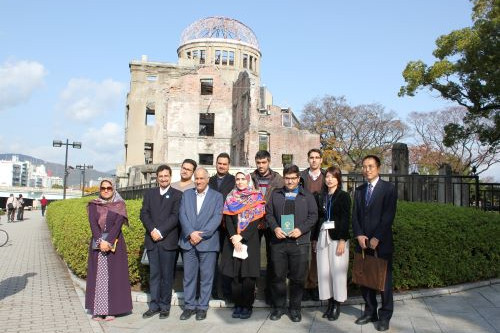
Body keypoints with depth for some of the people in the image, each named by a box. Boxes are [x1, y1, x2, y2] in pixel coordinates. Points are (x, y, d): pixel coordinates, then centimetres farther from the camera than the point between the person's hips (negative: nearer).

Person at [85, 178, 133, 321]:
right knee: (97, 275, 3)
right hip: (97, 243, 2)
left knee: (113, 276, 0)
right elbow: (93, 224, -6)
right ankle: (97, 310, 9)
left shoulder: (120, 205, 1)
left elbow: (118, 224, -10)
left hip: (115, 244, -2)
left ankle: (111, 310, 5)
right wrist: (100, 241, -19)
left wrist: (108, 242, -21)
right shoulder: (93, 205, 6)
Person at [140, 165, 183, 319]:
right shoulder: (149, 193, 13)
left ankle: (165, 306, 14)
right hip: (152, 240, 3)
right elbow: (144, 213, 4)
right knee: (154, 274, 9)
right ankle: (154, 305, 17)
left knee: (167, 275, 4)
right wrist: (152, 230, -12)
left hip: (168, 240, -3)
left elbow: (175, 216, -8)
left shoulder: (177, 195, 2)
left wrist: (161, 232, -15)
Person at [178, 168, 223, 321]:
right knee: (189, 276, 7)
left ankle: (202, 307, 15)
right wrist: (191, 233, -12)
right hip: (188, 241, 2)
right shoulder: (186, 194, 11)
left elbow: (217, 218, -6)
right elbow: (182, 215, 2)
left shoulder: (217, 196, 3)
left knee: (206, 277, 4)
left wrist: (201, 235, -14)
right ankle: (189, 305, 19)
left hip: (207, 242, -2)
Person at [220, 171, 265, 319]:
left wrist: (241, 236, -13)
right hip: (233, 241, 2)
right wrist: (234, 238, -13)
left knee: (248, 275, -3)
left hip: (250, 240, -2)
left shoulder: (256, 198, 3)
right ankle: (238, 305, 14)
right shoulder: (231, 198, 9)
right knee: (235, 274, 3)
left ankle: (247, 306, 9)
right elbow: (228, 220, 1)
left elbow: (255, 220, -5)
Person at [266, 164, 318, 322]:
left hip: (299, 242, -1)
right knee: (278, 276, 7)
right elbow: (269, 213, 8)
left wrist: (301, 229, -12)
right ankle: (278, 307, 21)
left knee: (297, 278, 4)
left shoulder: (307, 196, 7)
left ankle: (295, 308, 18)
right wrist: (275, 228, -8)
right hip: (278, 241, 1)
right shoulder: (275, 194, 12)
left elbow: (313, 216, 1)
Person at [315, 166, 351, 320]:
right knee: (324, 271, 5)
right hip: (322, 236, 4)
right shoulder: (321, 196, 11)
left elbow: (346, 219, -7)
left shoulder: (344, 196, -1)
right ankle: (329, 302, 18)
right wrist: (315, 238, 8)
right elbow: (318, 218, 11)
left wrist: (342, 240, -14)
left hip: (337, 236, -4)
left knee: (337, 271, -1)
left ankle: (337, 305, 12)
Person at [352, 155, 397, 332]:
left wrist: (376, 238, -15)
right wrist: (359, 235, -7)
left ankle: (385, 316, 14)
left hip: (382, 242, -4)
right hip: (363, 241, 4)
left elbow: (388, 215, -11)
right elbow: (355, 215, 8)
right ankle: (370, 312, 20)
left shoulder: (388, 188, -2)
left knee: (384, 278, 3)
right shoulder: (359, 190, 13)